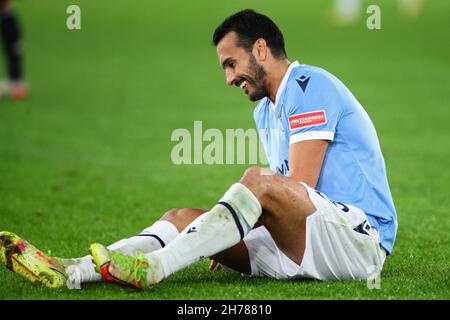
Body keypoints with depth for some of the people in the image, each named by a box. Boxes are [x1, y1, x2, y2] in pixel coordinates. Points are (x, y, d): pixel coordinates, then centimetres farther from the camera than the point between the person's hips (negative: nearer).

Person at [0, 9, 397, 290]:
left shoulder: (309, 85, -8)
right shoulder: (265, 112, 22)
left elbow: (301, 188, -15)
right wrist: (231, 242, 4)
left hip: (361, 237, -9)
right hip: (305, 245, 9)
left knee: (258, 180, -32)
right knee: (184, 217, -4)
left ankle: (150, 269, -39)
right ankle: (71, 271, -23)